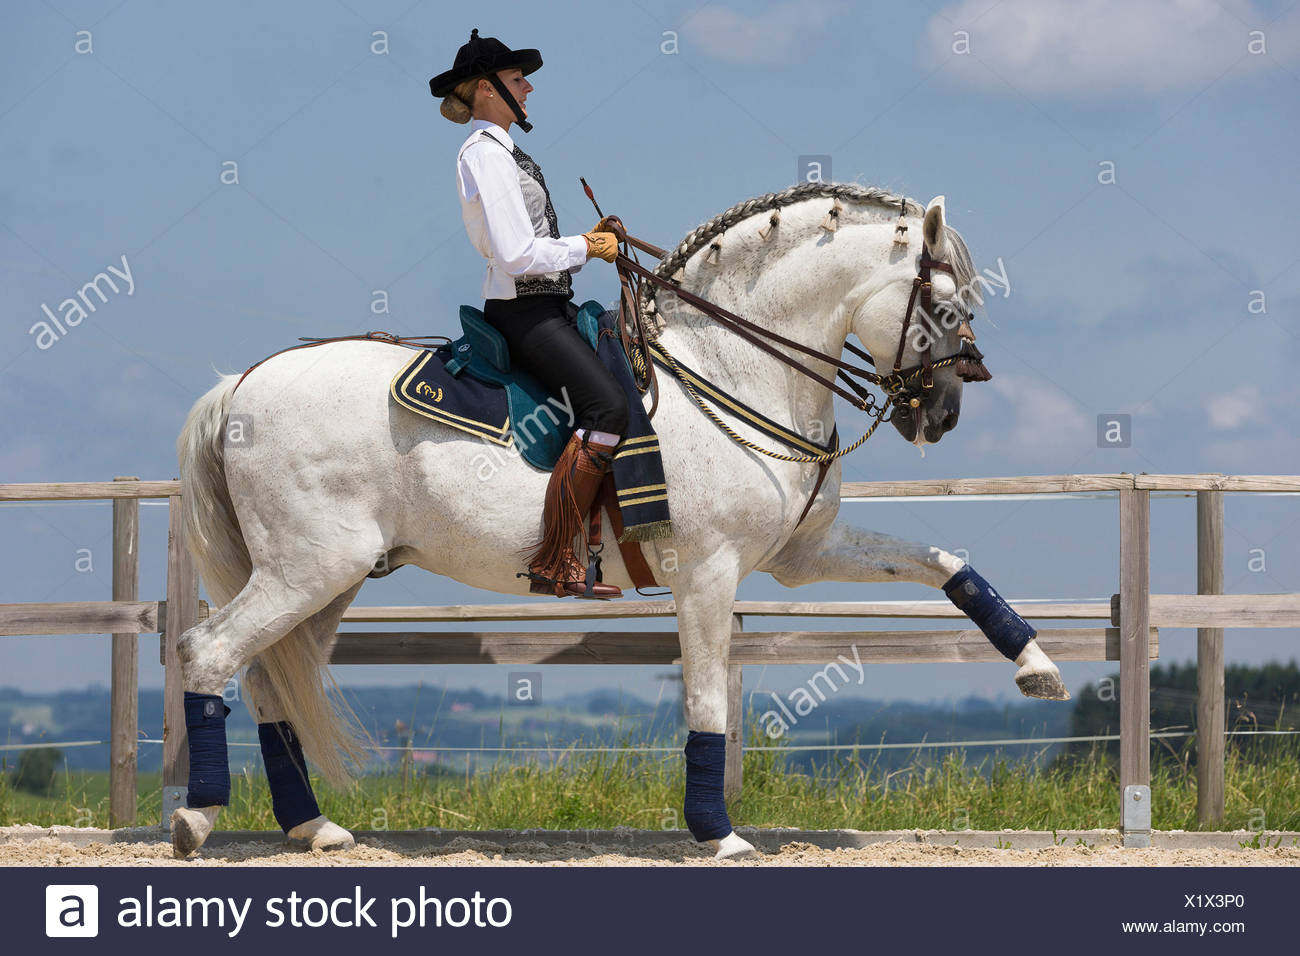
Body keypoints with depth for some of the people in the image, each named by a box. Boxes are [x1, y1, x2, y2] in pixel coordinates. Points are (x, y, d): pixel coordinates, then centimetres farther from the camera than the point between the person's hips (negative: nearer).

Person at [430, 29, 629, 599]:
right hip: (523, 313, -11)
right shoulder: (486, 153, -13)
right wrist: (584, 249, -9)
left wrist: (584, 242, 9)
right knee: (606, 406, -25)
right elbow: (517, 254, -21)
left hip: (543, 308, 11)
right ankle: (552, 563, -26)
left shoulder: (501, 152, 20)